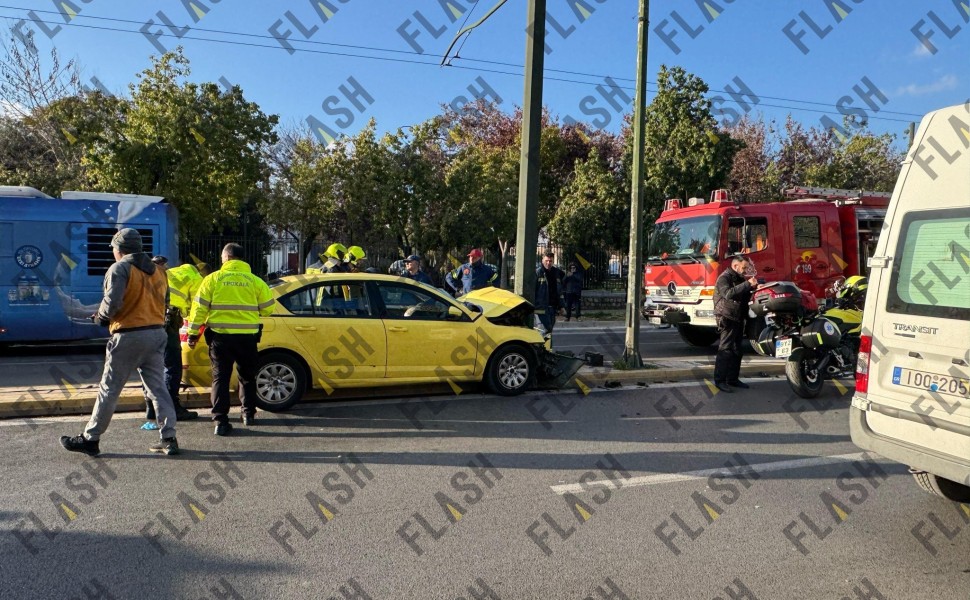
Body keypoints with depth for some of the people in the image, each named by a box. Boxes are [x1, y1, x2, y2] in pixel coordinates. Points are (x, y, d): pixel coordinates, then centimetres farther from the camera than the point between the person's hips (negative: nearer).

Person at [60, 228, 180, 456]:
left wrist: (101, 315, 2)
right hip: (157, 333, 6)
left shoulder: (119, 268, -7)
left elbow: (112, 302, -18)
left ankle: (90, 439, 15)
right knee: (158, 388, 9)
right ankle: (169, 439, 7)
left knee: (109, 390, 5)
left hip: (128, 337, -6)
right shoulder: (157, 271, 13)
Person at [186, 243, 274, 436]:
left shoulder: (213, 279, -1)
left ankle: (221, 421, 1)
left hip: (220, 335, -1)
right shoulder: (254, 280, 1)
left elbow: (200, 307, -2)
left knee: (220, 378, 6)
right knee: (247, 376, 19)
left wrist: (193, 333, 6)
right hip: (247, 336, 1)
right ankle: (248, 414, 26)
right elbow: (268, 308, 4)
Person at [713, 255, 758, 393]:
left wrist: (754, 288, 6)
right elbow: (728, 294, -31)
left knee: (736, 350, 12)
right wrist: (747, 284, -32)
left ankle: (733, 378, 20)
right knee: (725, 349, -11)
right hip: (727, 318, -10)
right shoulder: (724, 278, -12)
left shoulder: (740, 279, 18)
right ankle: (720, 380, -9)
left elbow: (745, 297, 24)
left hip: (738, 319, 10)